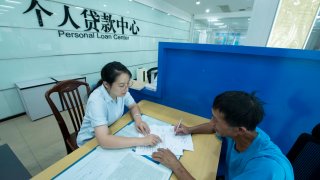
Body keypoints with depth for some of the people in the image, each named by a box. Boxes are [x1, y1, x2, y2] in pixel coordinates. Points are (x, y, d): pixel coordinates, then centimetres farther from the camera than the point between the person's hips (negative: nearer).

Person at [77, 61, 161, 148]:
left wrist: (138, 120, -20)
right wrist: (141, 141, -39)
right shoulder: (96, 101, -32)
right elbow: (104, 140, -39)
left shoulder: (120, 91, -15)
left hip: (111, 133, 5)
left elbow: (133, 106, 0)